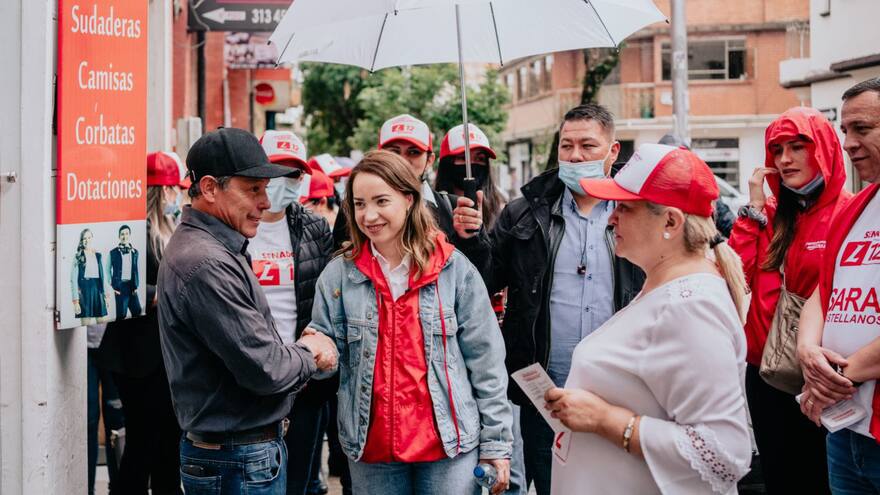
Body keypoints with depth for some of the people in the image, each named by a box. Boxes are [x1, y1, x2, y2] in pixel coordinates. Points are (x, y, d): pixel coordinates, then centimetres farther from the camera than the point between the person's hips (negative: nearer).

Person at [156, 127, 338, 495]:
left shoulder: (217, 250, 11)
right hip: (241, 464, -10)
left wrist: (300, 351, -3)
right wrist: (309, 355, -4)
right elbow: (265, 369, -25)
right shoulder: (206, 265, -23)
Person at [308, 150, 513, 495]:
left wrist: (496, 442, -1)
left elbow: (485, 360, 0)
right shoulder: (339, 275, 1)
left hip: (450, 444, -1)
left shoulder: (455, 268, -2)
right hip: (371, 451, 1)